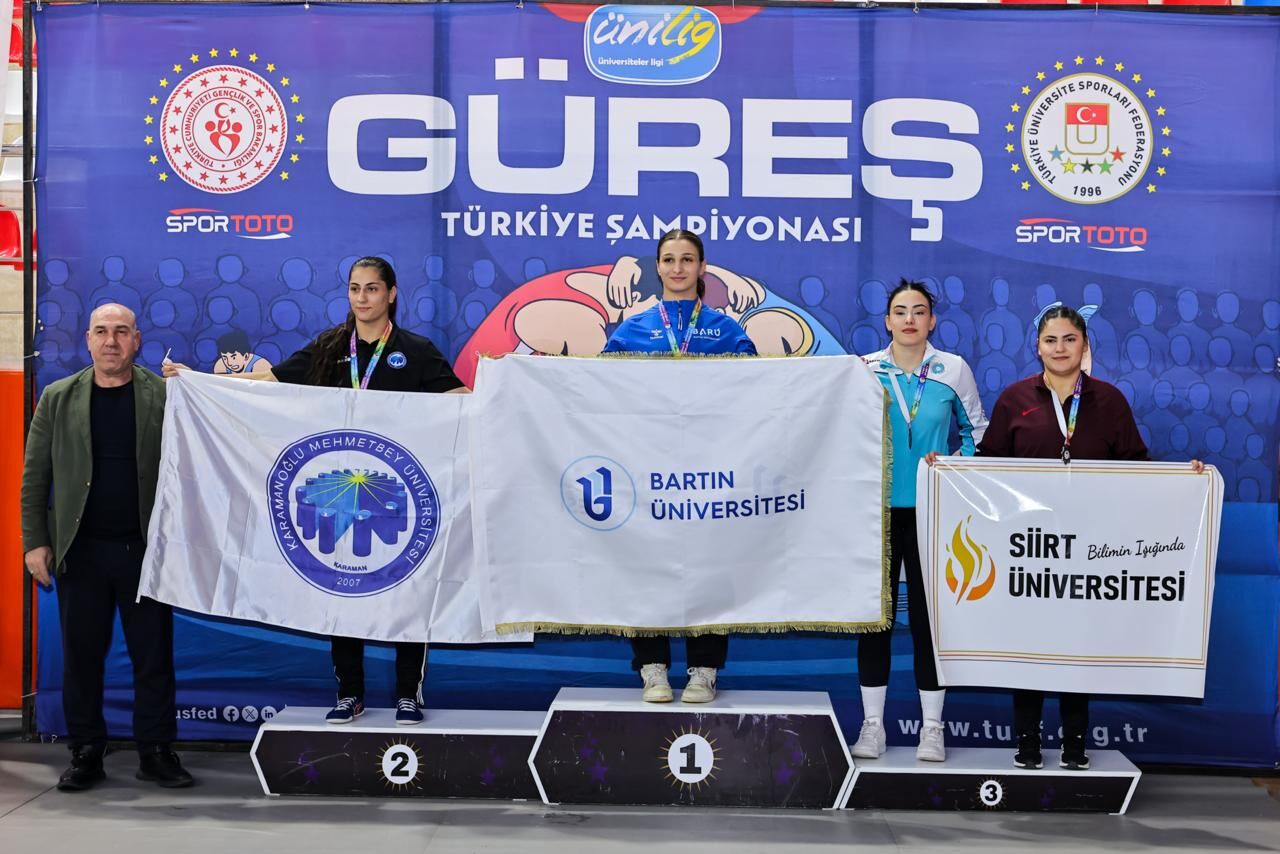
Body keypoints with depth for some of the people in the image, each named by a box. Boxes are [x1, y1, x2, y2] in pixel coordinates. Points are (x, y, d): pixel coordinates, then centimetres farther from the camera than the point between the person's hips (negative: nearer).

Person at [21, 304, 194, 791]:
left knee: (154, 655, 4)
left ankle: (156, 752, 14)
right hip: (80, 550, 1)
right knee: (82, 656, 7)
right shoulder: (58, 399, 6)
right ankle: (86, 754, 18)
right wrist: (35, 542, 0)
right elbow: (34, 477, 6)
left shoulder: (166, 396, 1)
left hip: (146, 548, -1)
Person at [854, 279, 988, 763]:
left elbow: (977, 430, 12)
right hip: (877, 506, 1)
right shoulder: (862, 369, 2)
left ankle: (932, 727, 14)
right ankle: (872, 724, 14)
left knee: (929, 613, 4)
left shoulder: (954, 370, 3)